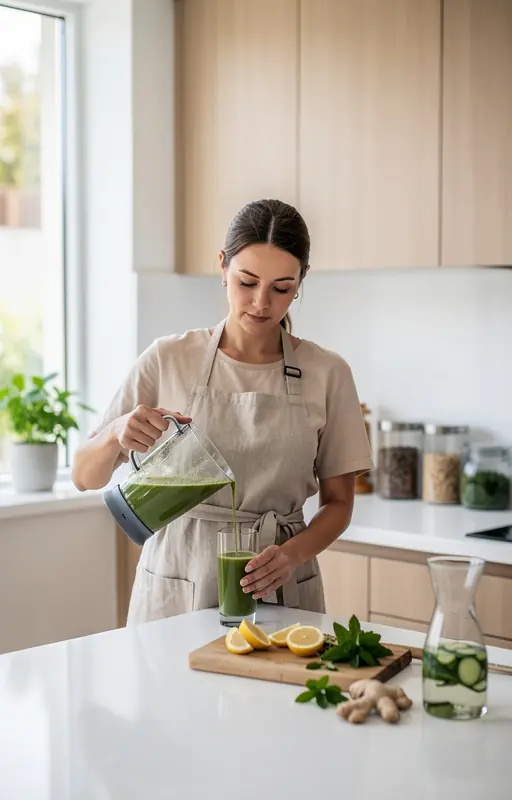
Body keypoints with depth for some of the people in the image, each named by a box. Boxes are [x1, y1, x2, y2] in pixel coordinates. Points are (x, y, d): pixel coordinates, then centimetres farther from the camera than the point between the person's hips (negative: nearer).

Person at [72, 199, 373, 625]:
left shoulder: (328, 373, -3)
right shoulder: (169, 359, -3)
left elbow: (338, 501, 3)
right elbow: (86, 476, 0)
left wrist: (292, 553, -16)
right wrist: (117, 431, -21)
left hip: (280, 589, 0)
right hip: (177, 585, 0)